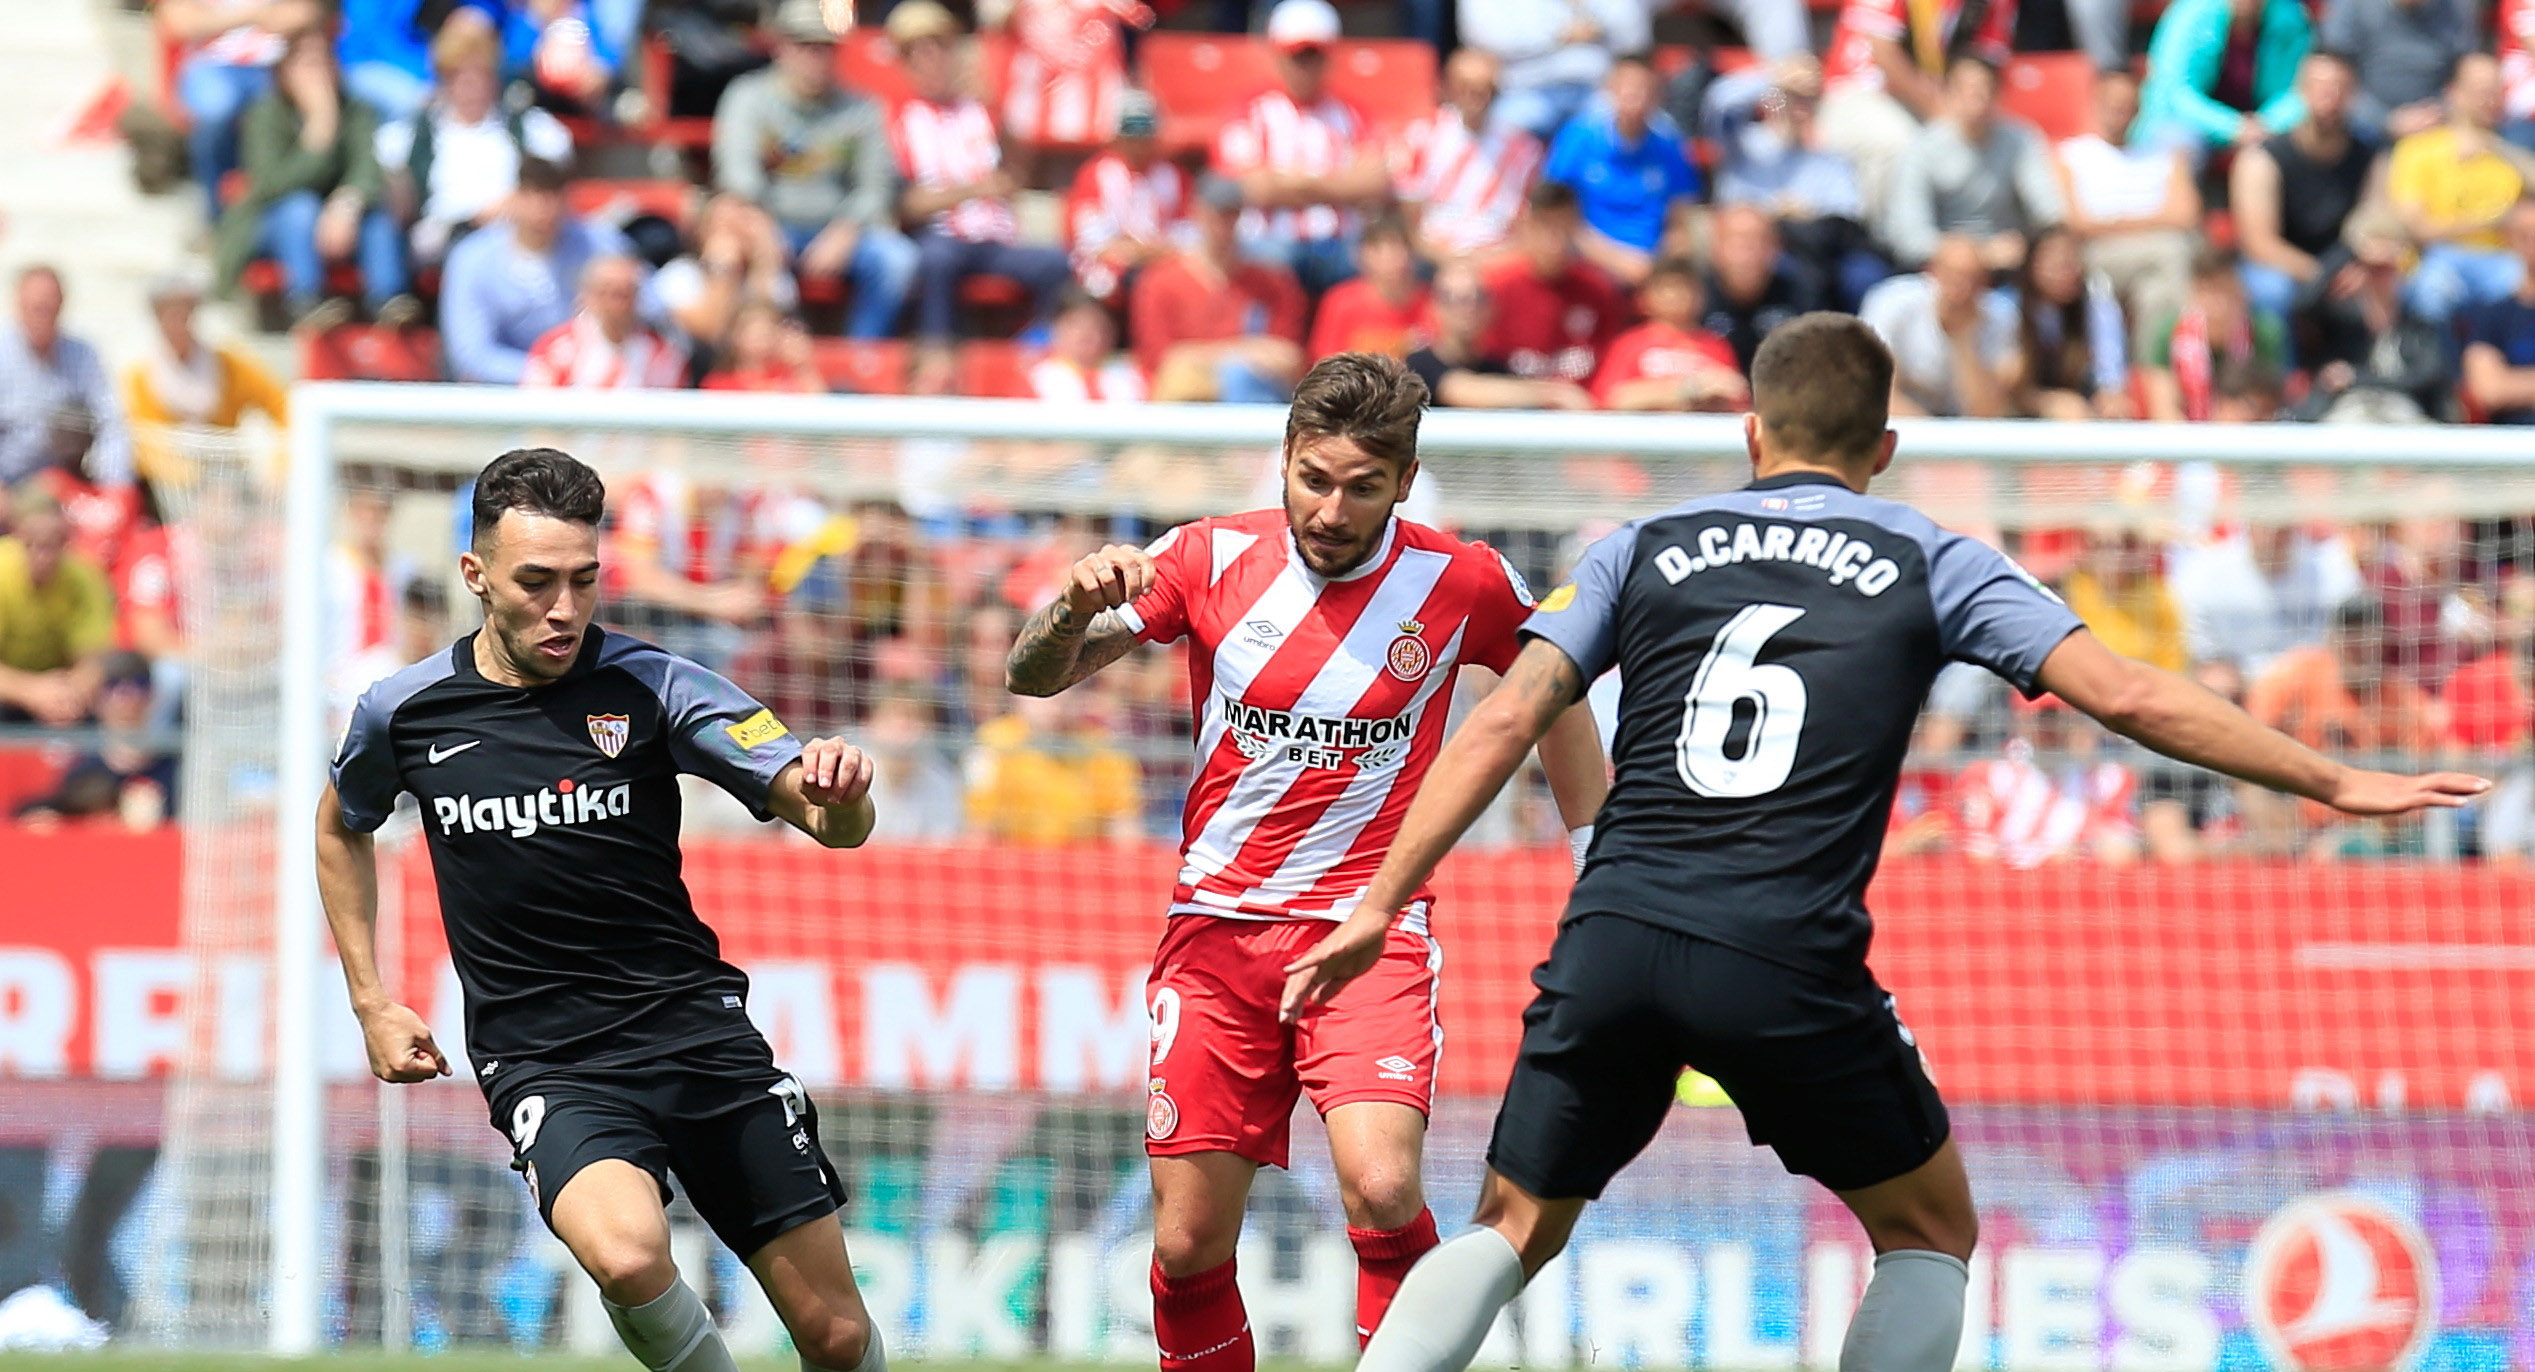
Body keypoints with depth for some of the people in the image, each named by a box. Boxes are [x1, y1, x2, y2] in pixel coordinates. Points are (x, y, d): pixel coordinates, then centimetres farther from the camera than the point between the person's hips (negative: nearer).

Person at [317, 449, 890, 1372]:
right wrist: (370, 1003, 16)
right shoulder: (403, 713, -1)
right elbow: (343, 827, 23)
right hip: (543, 1061, -1)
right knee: (628, 1255, -33)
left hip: (693, 1020, 1)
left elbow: (834, 825, -11)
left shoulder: (651, 687, -5)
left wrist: (839, 790, -35)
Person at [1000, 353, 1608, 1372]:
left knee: (1382, 1189, -25)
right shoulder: (1213, 558, -3)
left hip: (1369, 931, -2)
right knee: (1189, 1243, -1)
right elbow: (1032, 677, -2)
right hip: (1218, 931, 2)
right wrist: (1079, 605, -24)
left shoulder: (1463, 586, -5)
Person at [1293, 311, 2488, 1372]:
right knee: (1930, 1231, 18)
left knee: (1512, 1232, 16)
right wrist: (2335, 783, 12)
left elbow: (1504, 722, 6)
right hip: (1786, 970, -2)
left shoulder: (1646, 549, 15)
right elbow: (2129, 698, 4)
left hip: (1610, 937, 2)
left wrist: (1379, 907, 8)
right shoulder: (1930, 565, 10)